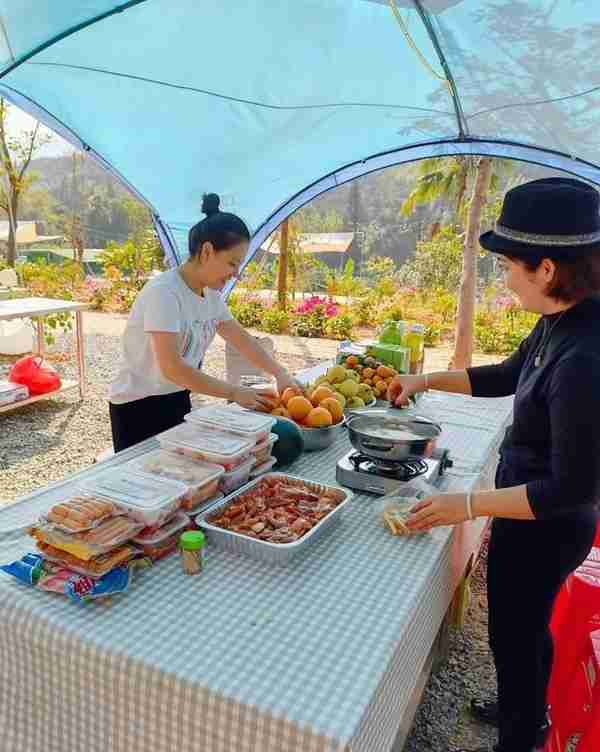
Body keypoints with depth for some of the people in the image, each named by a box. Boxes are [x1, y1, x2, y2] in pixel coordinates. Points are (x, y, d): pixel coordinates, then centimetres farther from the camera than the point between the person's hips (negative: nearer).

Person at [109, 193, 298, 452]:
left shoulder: (210, 294, 1)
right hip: (139, 407, -7)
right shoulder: (164, 292, -23)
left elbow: (242, 339, 11)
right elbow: (172, 367, -30)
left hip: (178, 401, 7)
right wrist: (234, 393, -26)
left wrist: (280, 374, -1)